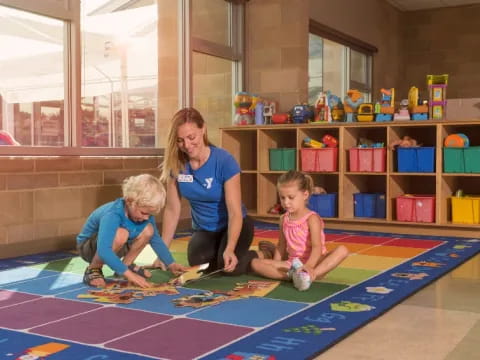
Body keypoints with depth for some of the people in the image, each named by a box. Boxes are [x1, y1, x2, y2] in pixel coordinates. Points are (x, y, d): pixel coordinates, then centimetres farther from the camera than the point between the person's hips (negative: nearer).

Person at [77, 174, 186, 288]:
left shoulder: (145, 212, -15)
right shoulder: (112, 215, -37)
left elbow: (156, 239, -1)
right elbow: (103, 251, -47)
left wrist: (171, 264, -6)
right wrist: (128, 274, -49)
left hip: (113, 248, 7)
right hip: (88, 246, -6)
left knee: (148, 230, -15)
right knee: (120, 234, -37)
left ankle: (127, 264, 4)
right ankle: (93, 269, -14)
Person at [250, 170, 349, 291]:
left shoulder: (312, 218, -11)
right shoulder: (284, 219, 6)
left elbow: (317, 247, -24)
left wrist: (309, 266, -42)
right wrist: (276, 266, 1)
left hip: (312, 263, -4)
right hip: (291, 263, 4)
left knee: (342, 250, -31)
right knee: (255, 263, -13)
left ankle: (310, 275, -47)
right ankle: (292, 272, -33)